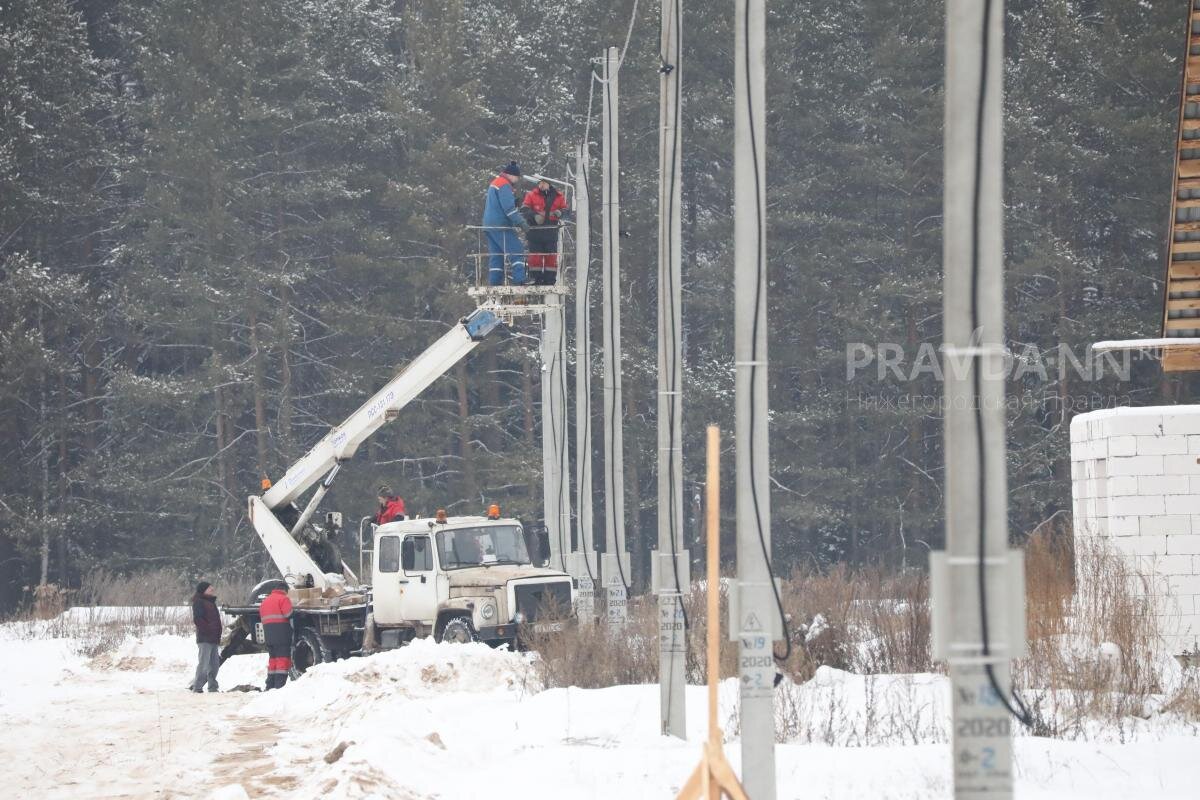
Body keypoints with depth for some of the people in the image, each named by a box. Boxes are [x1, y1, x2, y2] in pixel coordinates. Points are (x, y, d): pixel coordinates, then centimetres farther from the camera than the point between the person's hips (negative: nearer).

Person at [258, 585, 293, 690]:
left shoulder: (264, 601, 20)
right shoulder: (283, 599, -5)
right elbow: (289, 616, -13)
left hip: (268, 636, 7)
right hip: (282, 634, -7)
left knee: (272, 658, 13)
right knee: (283, 658, -8)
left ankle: (270, 685, 12)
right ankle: (280, 685, -16)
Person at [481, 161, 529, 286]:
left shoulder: (494, 183, 19)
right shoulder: (504, 185, -13)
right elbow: (509, 207, -21)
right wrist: (521, 221, -18)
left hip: (489, 225, 10)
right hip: (501, 226, -10)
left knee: (496, 255, 11)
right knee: (517, 251, -10)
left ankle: (494, 282, 9)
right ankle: (519, 280, -18)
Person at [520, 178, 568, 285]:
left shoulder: (558, 196, 7)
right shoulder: (531, 195, 2)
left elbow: (565, 210, 13)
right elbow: (524, 209, -6)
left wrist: (560, 213, -11)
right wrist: (534, 216, -23)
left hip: (551, 231, 2)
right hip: (535, 231, -2)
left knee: (551, 256, 4)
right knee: (535, 256, 0)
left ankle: (550, 280, 11)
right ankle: (535, 280, 6)